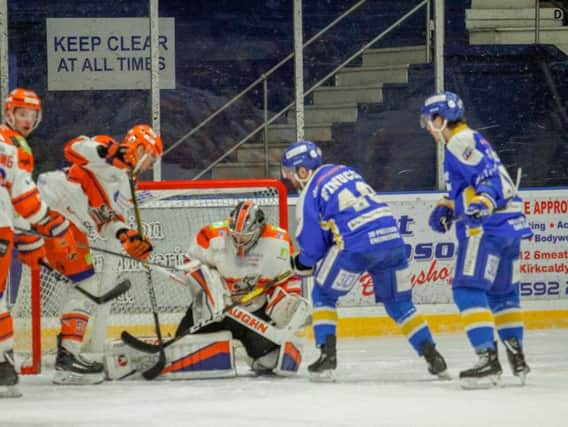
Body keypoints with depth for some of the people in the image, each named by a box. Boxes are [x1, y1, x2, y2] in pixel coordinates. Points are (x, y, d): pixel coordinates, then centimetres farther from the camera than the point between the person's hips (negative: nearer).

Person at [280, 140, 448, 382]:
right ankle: (433, 357, 9)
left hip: (356, 246, -6)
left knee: (323, 295, 14)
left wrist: (302, 264, 24)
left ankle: (327, 357, 4)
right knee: (399, 303, 18)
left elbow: (312, 245, 2)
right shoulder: (344, 171, 22)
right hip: (392, 237, 6)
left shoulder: (309, 194, 3)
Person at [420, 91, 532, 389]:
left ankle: (488, 360, -22)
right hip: (508, 223, 11)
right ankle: (516, 359, 24)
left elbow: (492, 177, -21)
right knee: (502, 292, 19)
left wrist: (485, 201, -37)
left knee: (468, 289, -13)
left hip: (487, 227, -11)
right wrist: (445, 208, 22)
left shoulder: (461, 142, -10)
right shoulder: (468, 141, 23)